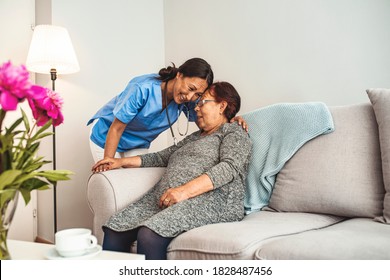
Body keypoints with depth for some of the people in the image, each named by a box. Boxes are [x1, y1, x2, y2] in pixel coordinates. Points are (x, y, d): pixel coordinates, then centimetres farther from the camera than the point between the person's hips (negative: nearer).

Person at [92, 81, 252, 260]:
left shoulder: (234, 132, 9)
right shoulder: (194, 137, 33)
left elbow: (230, 167, -9)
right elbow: (163, 157, 32)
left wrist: (185, 191, -21)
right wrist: (122, 162, 19)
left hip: (210, 200, -7)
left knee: (149, 235, -33)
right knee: (114, 230, -16)